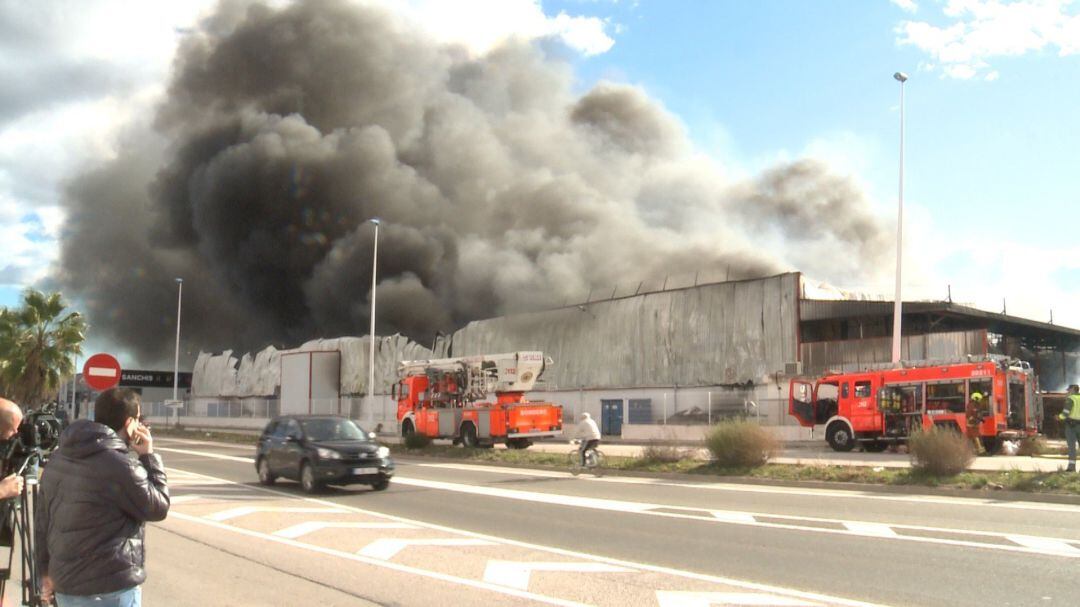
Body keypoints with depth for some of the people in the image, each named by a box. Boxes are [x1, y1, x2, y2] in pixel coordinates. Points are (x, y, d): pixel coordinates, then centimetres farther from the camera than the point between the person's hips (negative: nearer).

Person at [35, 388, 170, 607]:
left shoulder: (58, 458, 5)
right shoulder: (119, 466, -21)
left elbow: (42, 517, 12)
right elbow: (158, 508, -8)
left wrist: (46, 569, 21)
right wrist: (149, 456, -3)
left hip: (65, 586, 8)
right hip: (111, 589, -8)